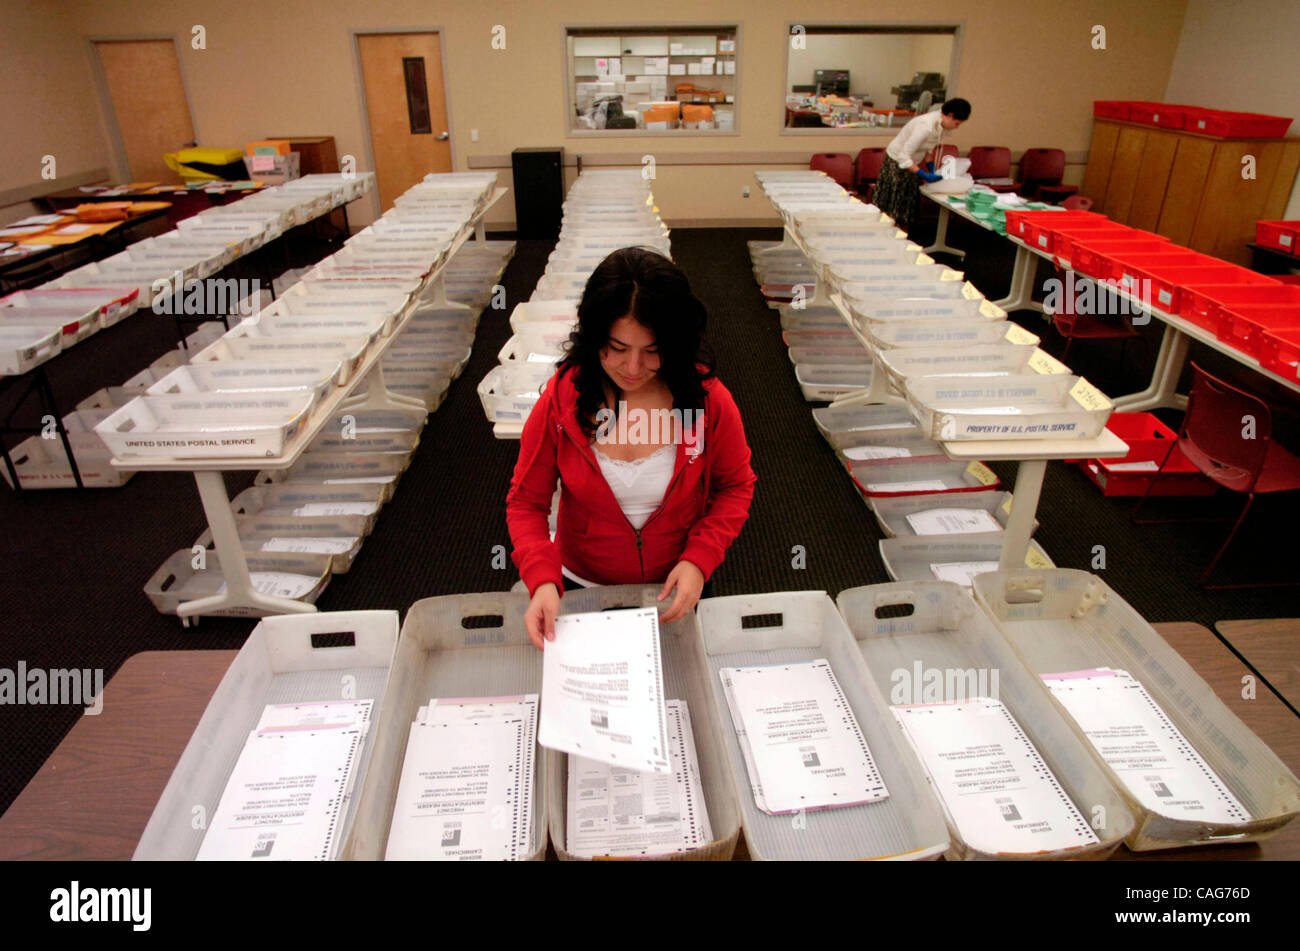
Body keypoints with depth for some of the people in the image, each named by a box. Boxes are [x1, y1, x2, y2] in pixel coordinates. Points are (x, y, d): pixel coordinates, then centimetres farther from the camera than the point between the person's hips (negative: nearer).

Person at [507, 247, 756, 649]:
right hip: (582, 587, 0)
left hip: (677, 591, 1)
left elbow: (735, 487, -5)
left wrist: (699, 560, -20)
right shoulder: (560, 400, -19)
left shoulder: (707, 399, -19)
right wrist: (542, 581, -27)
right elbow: (526, 502, -11)